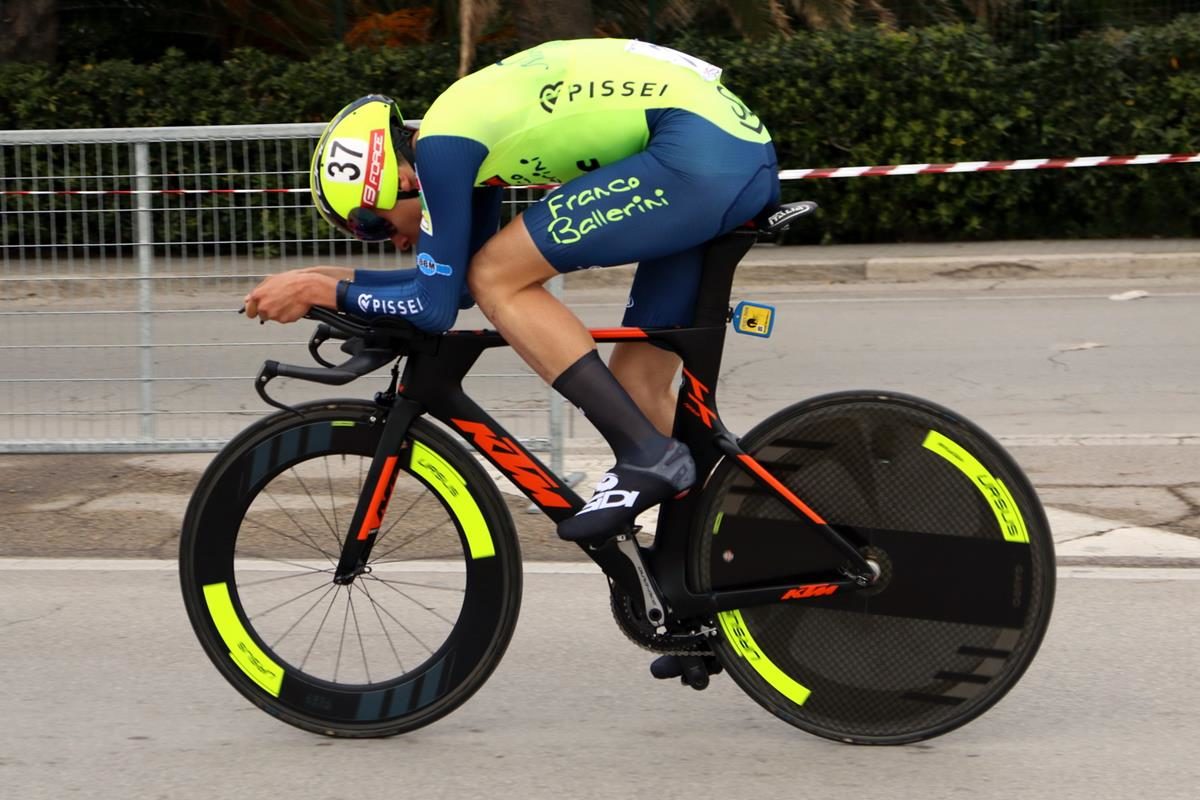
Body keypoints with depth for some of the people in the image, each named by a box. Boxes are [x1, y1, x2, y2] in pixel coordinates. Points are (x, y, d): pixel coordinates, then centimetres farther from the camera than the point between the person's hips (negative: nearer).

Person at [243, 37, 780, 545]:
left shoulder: (441, 144, -8)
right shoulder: (468, 127, 20)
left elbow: (434, 307, -6)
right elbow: (456, 286, 29)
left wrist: (321, 292, 6)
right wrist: (329, 277, 25)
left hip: (700, 153, -10)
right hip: (746, 153, 10)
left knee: (498, 280, -5)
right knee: (637, 382, 13)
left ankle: (645, 455, -9)